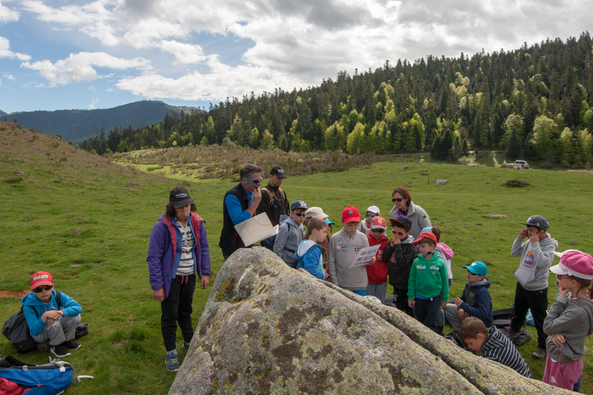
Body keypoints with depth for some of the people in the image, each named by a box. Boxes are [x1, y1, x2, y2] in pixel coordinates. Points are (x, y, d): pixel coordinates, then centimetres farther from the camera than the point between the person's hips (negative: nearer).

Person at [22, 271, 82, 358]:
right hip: (39, 335, -4)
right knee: (53, 322, -36)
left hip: (57, 330, 4)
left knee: (75, 317, -21)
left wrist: (61, 312, -41)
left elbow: (78, 307, -25)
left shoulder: (58, 296, -16)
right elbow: (34, 332, -29)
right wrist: (44, 316, -44)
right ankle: (57, 346, -9)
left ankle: (67, 340, 4)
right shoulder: (29, 306, -25)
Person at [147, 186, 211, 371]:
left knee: (186, 311, 22)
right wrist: (156, 286, -17)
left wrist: (205, 273, 3)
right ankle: (171, 353, 20)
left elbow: (203, 248, 7)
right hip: (171, 278, -5)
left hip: (189, 276, 5)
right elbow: (154, 257, -17)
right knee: (170, 316, 3)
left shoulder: (196, 222, -5)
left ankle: (189, 342, 42)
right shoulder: (162, 226, -21)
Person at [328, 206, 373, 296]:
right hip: (341, 285, -1)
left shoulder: (363, 238, 2)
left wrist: (370, 260, -17)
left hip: (360, 284, 2)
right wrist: (335, 283, -4)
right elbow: (331, 262, -1)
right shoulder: (335, 239, -3)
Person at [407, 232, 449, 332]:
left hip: (434, 298, -2)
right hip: (419, 297, 2)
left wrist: (444, 298, 5)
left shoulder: (440, 263, -11)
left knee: (431, 323, -1)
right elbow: (412, 280, 1)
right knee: (420, 322, 15)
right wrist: (410, 296, 2)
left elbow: (445, 281, 0)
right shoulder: (416, 262, -8)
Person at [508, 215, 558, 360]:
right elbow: (515, 253, 7)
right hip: (522, 284, 7)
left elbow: (543, 262, -32)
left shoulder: (550, 245, -18)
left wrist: (535, 244, -29)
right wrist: (520, 238, -5)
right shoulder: (529, 242, -1)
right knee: (518, 311, 27)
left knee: (540, 319, 6)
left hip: (537, 289, -6)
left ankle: (543, 346, 22)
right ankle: (514, 330, 50)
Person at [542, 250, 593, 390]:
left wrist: (560, 299, -22)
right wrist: (554, 333, -19)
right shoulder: (571, 296, -7)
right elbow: (555, 320, 3)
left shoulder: (579, 311, -33)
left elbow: (547, 327, -25)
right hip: (555, 357, 8)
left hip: (564, 363, -8)